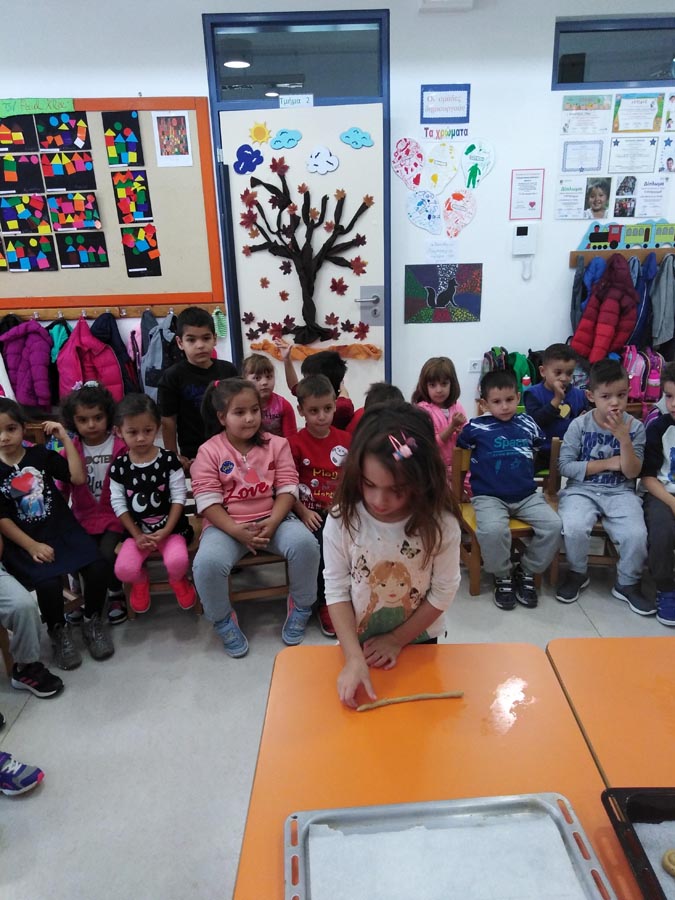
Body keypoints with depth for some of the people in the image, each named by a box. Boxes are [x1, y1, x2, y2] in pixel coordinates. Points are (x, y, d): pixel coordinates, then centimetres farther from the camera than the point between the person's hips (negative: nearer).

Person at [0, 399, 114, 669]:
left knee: (98, 568, -21)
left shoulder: (41, 455, 4)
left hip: (63, 529, 2)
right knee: (48, 582, -29)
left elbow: (79, 478, -5)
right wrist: (32, 546, -13)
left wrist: (66, 439, -8)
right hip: (23, 540, -2)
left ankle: (92, 621, 8)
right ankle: (58, 631, 3)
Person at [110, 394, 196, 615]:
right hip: (137, 530, 2)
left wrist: (166, 531, -14)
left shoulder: (169, 460, -8)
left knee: (177, 561, -28)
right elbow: (119, 504, 0)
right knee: (123, 569, -21)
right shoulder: (119, 466, -3)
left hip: (170, 527, -2)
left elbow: (179, 498, -7)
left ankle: (178, 580, 11)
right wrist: (137, 535, -8)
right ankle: (140, 581, 17)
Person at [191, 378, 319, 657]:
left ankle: (300, 608, 0)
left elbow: (287, 488, -1)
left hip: (272, 518, 2)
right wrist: (237, 531, -21)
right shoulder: (209, 451, -2)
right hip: (226, 524, -1)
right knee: (207, 563, -31)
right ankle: (224, 621, 0)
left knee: (305, 544, -28)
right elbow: (208, 501, -8)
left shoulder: (276, 444, 5)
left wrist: (272, 523, -18)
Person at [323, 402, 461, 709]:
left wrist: (396, 640, -10)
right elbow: (337, 592, -17)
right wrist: (354, 657, -25)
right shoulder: (342, 519, -23)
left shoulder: (439, 523, -23)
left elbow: (443, 592, -13)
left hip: (419, 642, 0)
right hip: (358, 643, 0)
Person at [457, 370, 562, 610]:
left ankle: (526, 572, 7)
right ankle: (502, 577, -2)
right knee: (492, 530, -33)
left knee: (553, 525, -19)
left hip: (527, 496, 4)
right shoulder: (476, 427, -1)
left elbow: (542, 450, 25)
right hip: (489, 497, -4)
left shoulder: (527, 424, 9)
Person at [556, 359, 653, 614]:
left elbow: (632, 473, -4)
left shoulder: (634, 427, -1)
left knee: (637, 535, -24)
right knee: (574, 528, -29)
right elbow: (565, 466, -10)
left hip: (620, 492, 2)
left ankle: (628, 584, 7)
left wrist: (624, 439, -19)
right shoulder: (579, 425, -6)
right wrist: (608, 463, -11)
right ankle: (578, 574, 4)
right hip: (582, 489, -1)